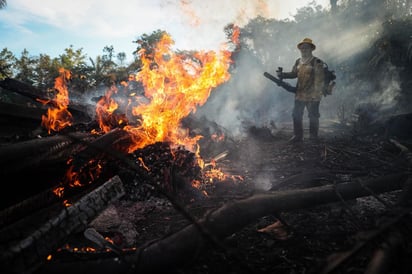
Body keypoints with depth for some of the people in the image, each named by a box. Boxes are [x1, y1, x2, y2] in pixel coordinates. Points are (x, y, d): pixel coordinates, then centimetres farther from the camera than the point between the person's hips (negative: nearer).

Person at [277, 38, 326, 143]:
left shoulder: (317, 62, -9)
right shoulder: (298, 62, 10)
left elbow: (319, 80, -13)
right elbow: (294, 74, 18)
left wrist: (316, 95, -18)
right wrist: (282, 74, 0)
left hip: (312, 95, -6)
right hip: (299, 94, 6)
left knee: (313, 116, 4)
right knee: (296, 115, 8)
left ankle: (313, 137, 17)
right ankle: (298, 136, 20)